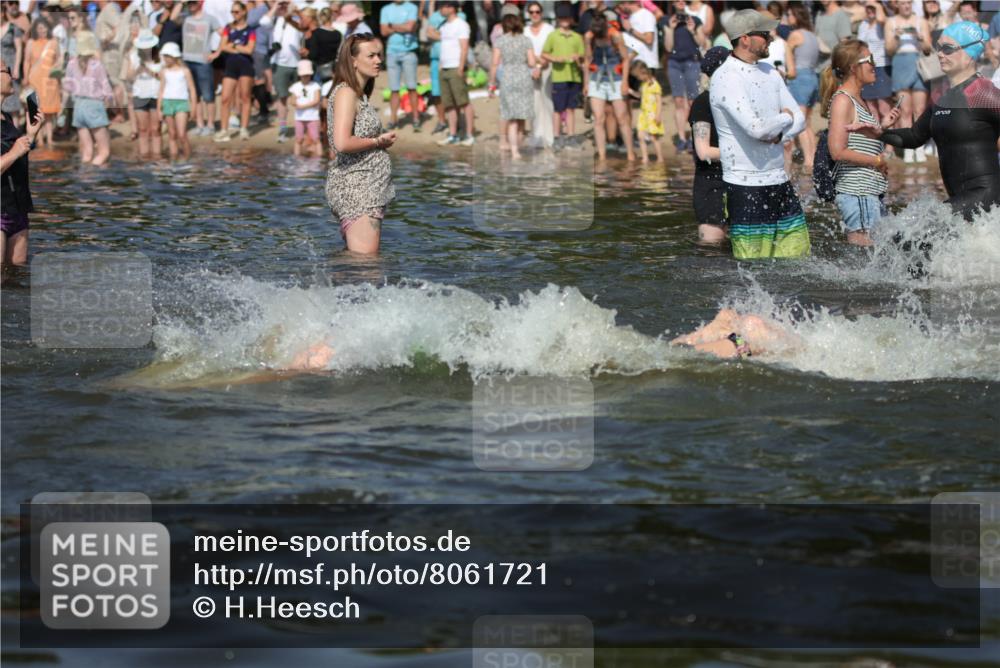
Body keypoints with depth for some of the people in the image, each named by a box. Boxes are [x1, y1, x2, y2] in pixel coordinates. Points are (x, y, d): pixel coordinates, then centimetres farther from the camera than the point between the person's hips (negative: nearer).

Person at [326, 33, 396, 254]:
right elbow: (342, 143, -25)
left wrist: (381, 141, 7)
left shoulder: (360, 95, 17)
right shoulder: (346, 93, -13)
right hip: (355, 186, -10)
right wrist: (378, 141, -12)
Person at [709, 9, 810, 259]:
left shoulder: (768, 73, 12)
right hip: (746, 185, -8)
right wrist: (785, 118, -5)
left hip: (779, 181, 8)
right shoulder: (726, 78, -14)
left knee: (798, 253, 8)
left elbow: (799, 119, 12)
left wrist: (778, 134, -9)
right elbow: (756, 128, -24)